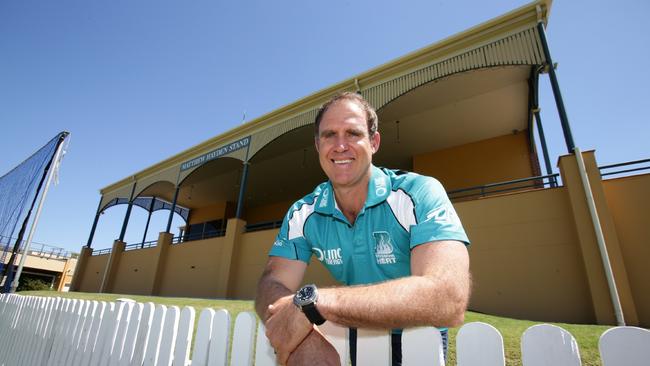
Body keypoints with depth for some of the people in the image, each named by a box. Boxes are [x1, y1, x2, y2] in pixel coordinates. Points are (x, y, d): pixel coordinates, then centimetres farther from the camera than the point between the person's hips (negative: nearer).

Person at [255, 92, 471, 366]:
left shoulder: (420, 195, -20)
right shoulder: (302, 214, -6)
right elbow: (272, 287, -12)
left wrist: (313, 301, -36)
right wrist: (300, 339, -34)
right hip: (354, 336, 2)